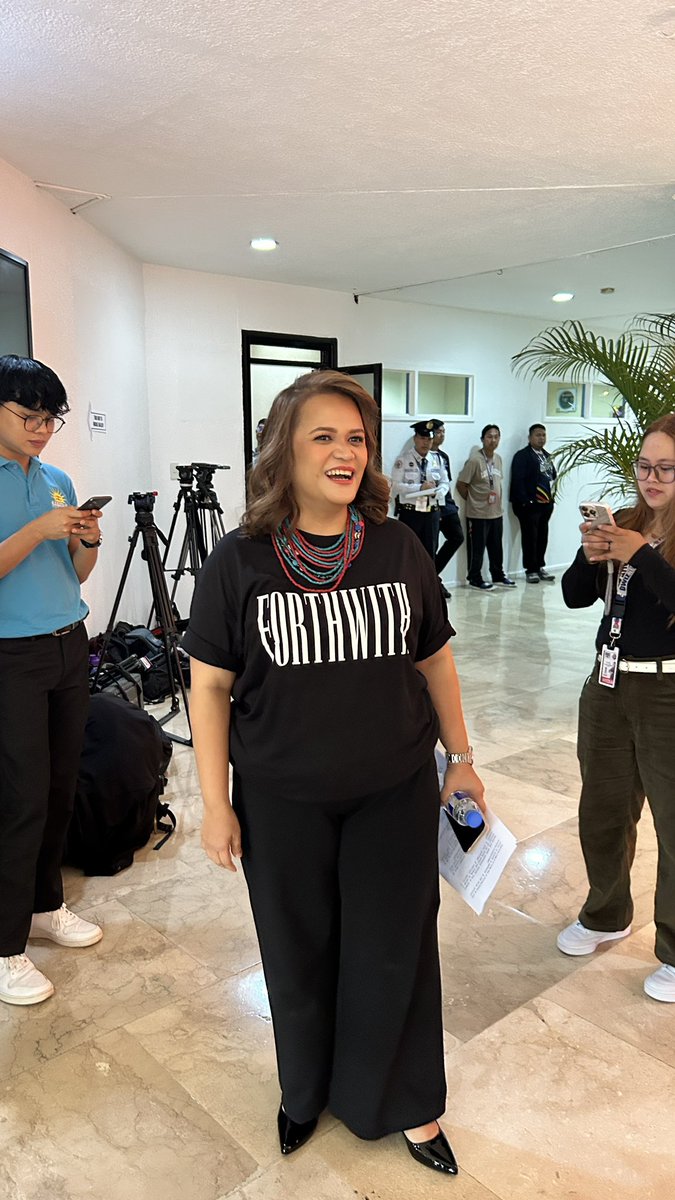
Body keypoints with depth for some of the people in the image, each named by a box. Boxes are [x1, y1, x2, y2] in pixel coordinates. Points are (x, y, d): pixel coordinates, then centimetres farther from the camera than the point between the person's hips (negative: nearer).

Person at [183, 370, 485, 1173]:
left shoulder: (399, 549, -4)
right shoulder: (239, 561, -9)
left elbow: (434, 660, 6)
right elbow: (210, 687, -5)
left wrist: (461, 757, 8)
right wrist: (216, 804, -5)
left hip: (395, 793, 1)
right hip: (283, 803, -1)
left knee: (395, 953, 14)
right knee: (299, 955, 18)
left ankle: (405, 1106, 40)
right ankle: (306, 1091, 46)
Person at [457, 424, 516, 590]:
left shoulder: (498, 459, 8)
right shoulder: (474, 460, -15)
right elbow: (461, 484, -13)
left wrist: (497, 500, 9)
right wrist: (473, 501, -4)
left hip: (496, 512, 7)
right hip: (478, 513, -7)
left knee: (496, 546, 15)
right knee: (477, 548, 2)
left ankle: (498, 575, 28)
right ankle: (475, 578, 13)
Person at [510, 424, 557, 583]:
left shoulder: (547, 456, 17)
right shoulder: (522, 455, -8)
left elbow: (554, 475, 21)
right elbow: (518, 480, -14)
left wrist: (553, 492, 6)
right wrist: (525, 501, -18)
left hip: (546, 503, 7)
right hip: (529, 504, -7)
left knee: (542, 536, 10)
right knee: (530, 537, -2)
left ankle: (540, 567, 20)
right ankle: (531, 570, 6)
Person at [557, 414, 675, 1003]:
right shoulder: (626, 523, 5)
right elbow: (575, 597, 4)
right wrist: (590, 557, -13)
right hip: (608, 685, 6)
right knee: (603, 811, 17)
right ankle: (607, 916, 40)